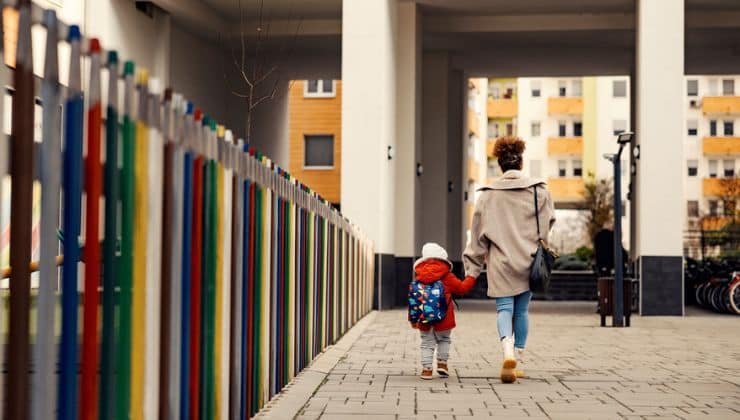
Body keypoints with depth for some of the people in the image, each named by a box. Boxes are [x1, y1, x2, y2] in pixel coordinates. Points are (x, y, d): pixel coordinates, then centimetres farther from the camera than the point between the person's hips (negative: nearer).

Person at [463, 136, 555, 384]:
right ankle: (518, 362, 16)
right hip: (528, 261, 2)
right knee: (522, 311, 12)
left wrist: (472, 269, 6)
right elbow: (548, 223, 7)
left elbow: (478, 234, 1)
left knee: (504, 309, 0)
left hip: (501, 262, -1)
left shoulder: (488, 194, -2)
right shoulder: (539, 190, -1)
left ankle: (508, 351, -26)